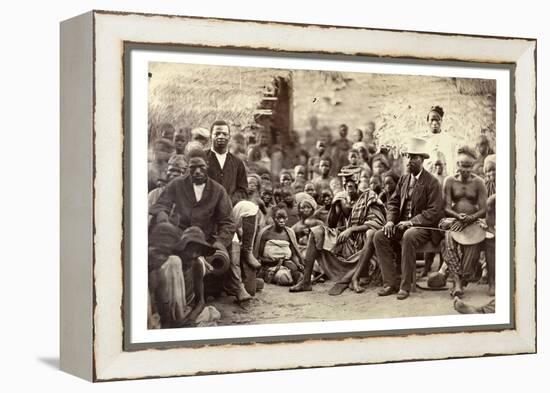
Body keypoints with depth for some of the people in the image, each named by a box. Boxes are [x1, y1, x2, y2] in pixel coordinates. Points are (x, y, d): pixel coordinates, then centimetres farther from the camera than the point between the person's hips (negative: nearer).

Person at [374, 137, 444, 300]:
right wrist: (391, 220, -6)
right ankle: (391, 283, -18)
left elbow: (435, 211, -13)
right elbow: (393, 202, 15)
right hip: (403, 224, 6)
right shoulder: (403, 179, 14)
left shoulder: (432, 182, -7)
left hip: (423, 226, -6)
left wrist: (411, 222, -21)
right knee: (379, 236, -18)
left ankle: (405, 285, -29)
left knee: (409, 236, -38)